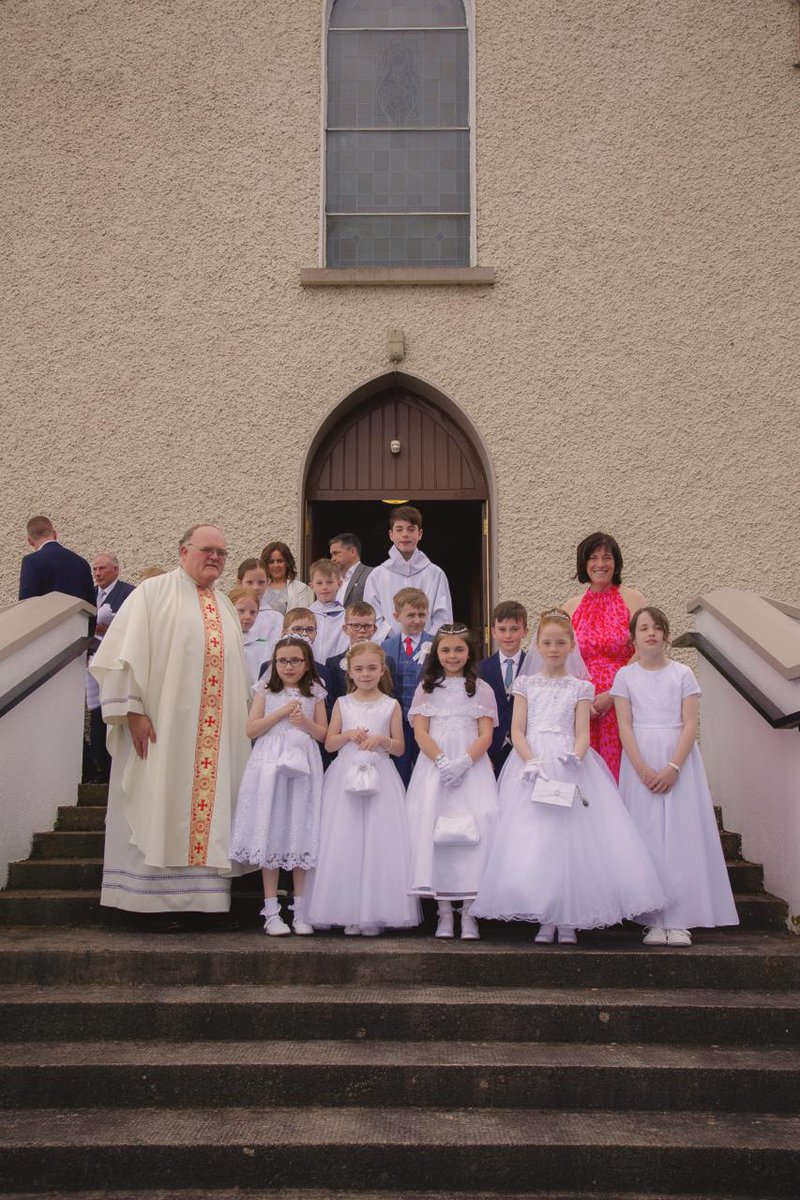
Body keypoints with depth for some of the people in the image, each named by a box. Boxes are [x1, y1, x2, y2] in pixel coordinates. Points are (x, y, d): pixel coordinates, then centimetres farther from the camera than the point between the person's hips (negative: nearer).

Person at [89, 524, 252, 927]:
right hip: (162, 727, -5)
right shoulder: (153, 593, -1)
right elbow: (126, 653, -8)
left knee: (210, 811, 5)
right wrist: (132, 710, -15)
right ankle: (157, 898, 7)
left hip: (215, 735, 6)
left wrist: (239, 725, 15)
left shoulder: (224, 606, 17)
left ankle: (202, 891, 12)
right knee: (159, 811, -1)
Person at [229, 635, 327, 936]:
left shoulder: (314, 693, 9)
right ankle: (271, 910, 7)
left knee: (300, 832, 2)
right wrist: (282, 712, -9)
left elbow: (323, 734, 7)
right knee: (270, 833, 0)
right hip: (270, 765, -1)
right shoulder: (266, 691, 7)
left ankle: (300, 910, 10)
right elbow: (251, 729, -1)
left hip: (302, 767, 1)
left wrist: (305, 722, -12)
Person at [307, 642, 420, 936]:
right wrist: (349, 735, -11)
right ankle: (349, 912, 8)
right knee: (344, 843, -1)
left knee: (379, 841, -3)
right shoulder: (342, 704, 7)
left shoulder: (391, 705, 4)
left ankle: (375, 913, 5)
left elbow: (399, 748, 5)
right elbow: (329, 743, 6)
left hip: (379, 777, -1)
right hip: (346, 777, 1)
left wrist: (381, 739, -13)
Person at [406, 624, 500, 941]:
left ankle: (469, 912, -5)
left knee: (475, 830, -10)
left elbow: (485, 736, 2)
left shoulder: (481, 689, 9)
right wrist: (442, 761, -13)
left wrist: (464, 762, -15)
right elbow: (420, 732, 3)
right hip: (433, 767, 1)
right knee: (432, 828, -7)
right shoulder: (426, 688, 12)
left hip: (472, 767, -1)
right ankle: (444, 911, 0)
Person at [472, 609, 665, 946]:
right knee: (532, 840, -4)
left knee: (571, 836, -6)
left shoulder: (580, 687, 9)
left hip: (569, 765, -1)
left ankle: (568, 921, 2)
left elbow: (582, 733, 2)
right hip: (531, 763, 1)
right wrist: (531, 762, -13)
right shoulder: (526, 684, 11)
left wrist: (575, 757, -19)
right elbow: (517, 730, 3)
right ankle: (545, 919, 3)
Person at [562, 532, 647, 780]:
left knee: (619, 774, -3)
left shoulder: (631, 599, 2)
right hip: (582, 709, 2)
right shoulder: (570, 607, 11)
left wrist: (612, 695, -12)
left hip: (622, 705, -2)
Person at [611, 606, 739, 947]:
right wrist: (643, 770, -12)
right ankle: (654, 921, 2)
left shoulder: (682, 674, 4)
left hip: (678, 760, 0)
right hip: (640, 762, 0)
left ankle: (679, 921, 1)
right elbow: (625, 726, 0)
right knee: (646, 836, -2)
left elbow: (690, 725, -2)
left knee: (681, 835, -3)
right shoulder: (625, 676, 6)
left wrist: (673, 768, -14)